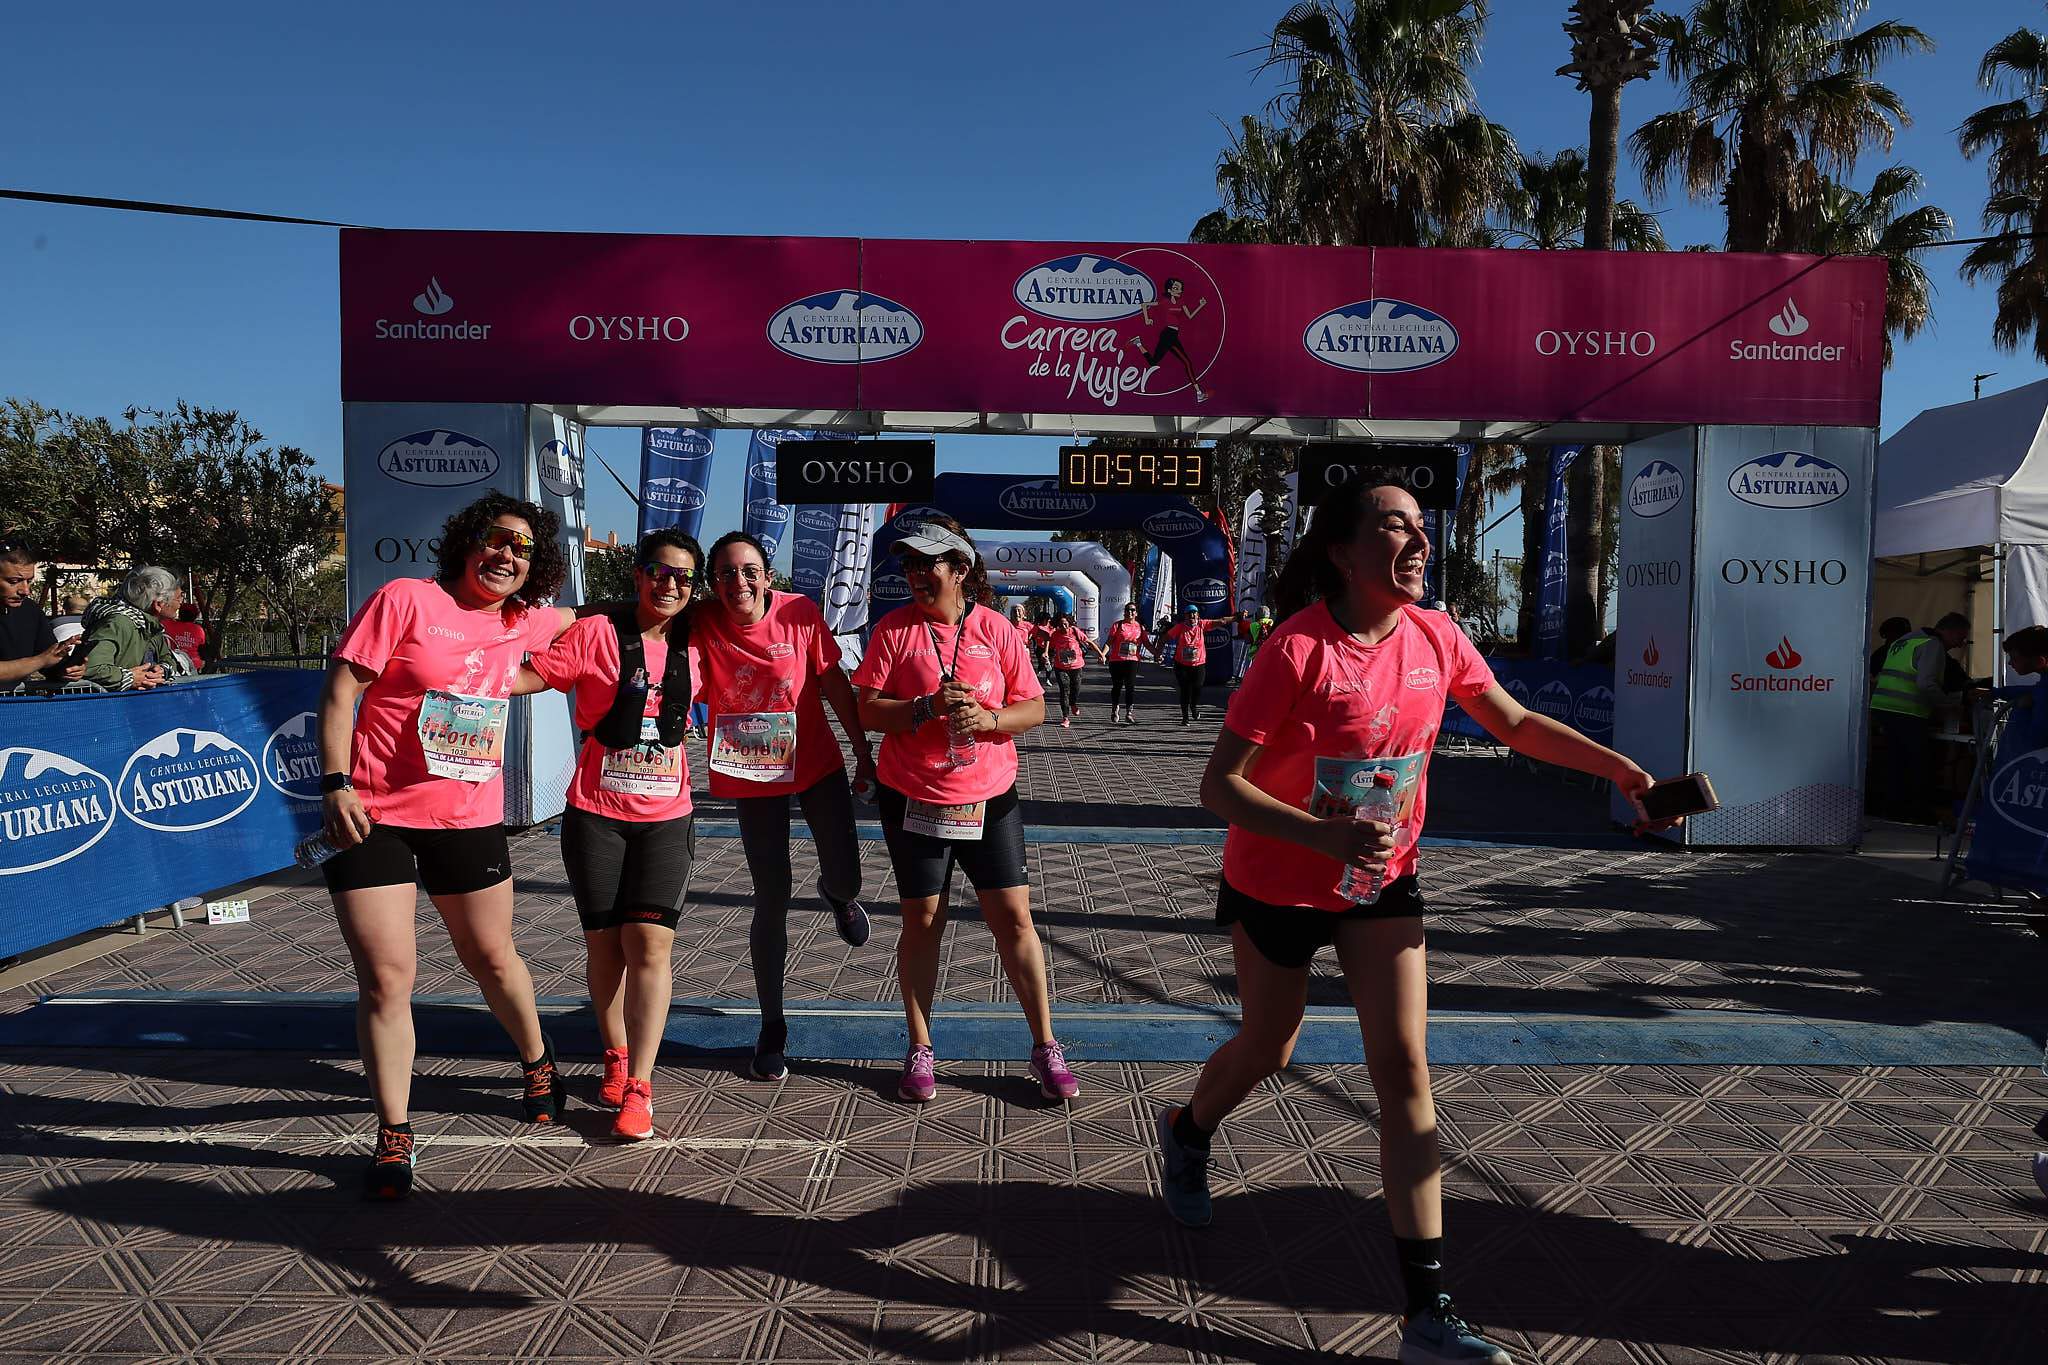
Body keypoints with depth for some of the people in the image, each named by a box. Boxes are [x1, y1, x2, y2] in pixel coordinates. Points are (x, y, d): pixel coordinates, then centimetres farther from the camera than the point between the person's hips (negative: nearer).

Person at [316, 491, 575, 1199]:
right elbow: (340, 690, -10)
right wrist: (335, 784, -17)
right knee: (386, 977, -3)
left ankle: (539, 1064, 42)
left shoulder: (524, 624, 6)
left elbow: (576, 622, 31)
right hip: (373, 815, -4)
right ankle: (393, 1134, 12)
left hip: (469, 819, 4)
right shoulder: (407, 600, -8)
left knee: (493, 959, 18)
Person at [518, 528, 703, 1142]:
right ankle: (615, 1056, 30)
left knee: (649, 943, -8)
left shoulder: (693, 647, 7)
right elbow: (526, 676, -8)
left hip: (665, 816, 2)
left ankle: (638, 1087, -2)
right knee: (604, 941, 8)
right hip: (596, 813, -1)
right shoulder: (598, 632, -5)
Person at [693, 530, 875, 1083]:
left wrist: (864, 754, -3)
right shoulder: (701, 623, -13)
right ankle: (772, 1027, 20)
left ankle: (836, 892, 42)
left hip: (817, 766, 0)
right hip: (752, 778, 0)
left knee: (845, 881, -2)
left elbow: (836, 685, -6)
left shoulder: (801, 613, -14)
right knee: (772, 901, 2)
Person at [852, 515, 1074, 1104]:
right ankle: (920, 1050, 23)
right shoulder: (895, 629, -2)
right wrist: (927, 707, -21)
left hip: (989, 799, 1)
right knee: (922, 921, 8)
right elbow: (867, 710, -6)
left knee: (1014, 917, 2)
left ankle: (1045, 1048, 16)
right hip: (914, 800, 0)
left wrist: (987, 718, -16)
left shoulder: (994, 629, 0)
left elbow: (1034, 708, 3)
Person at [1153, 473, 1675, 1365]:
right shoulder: (1299, 649, -25)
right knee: (1267, 1049, 15)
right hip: (1276, 884, -4)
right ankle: (1186, 1132, 51)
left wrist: (1617, 767, -3)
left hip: (1383, 883, 4)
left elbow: (1517, 725, 9)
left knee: (1404, 1069, -4)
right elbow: (1219, 785, -25)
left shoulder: (1435, 638, -8)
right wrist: (1324, 836, -39)